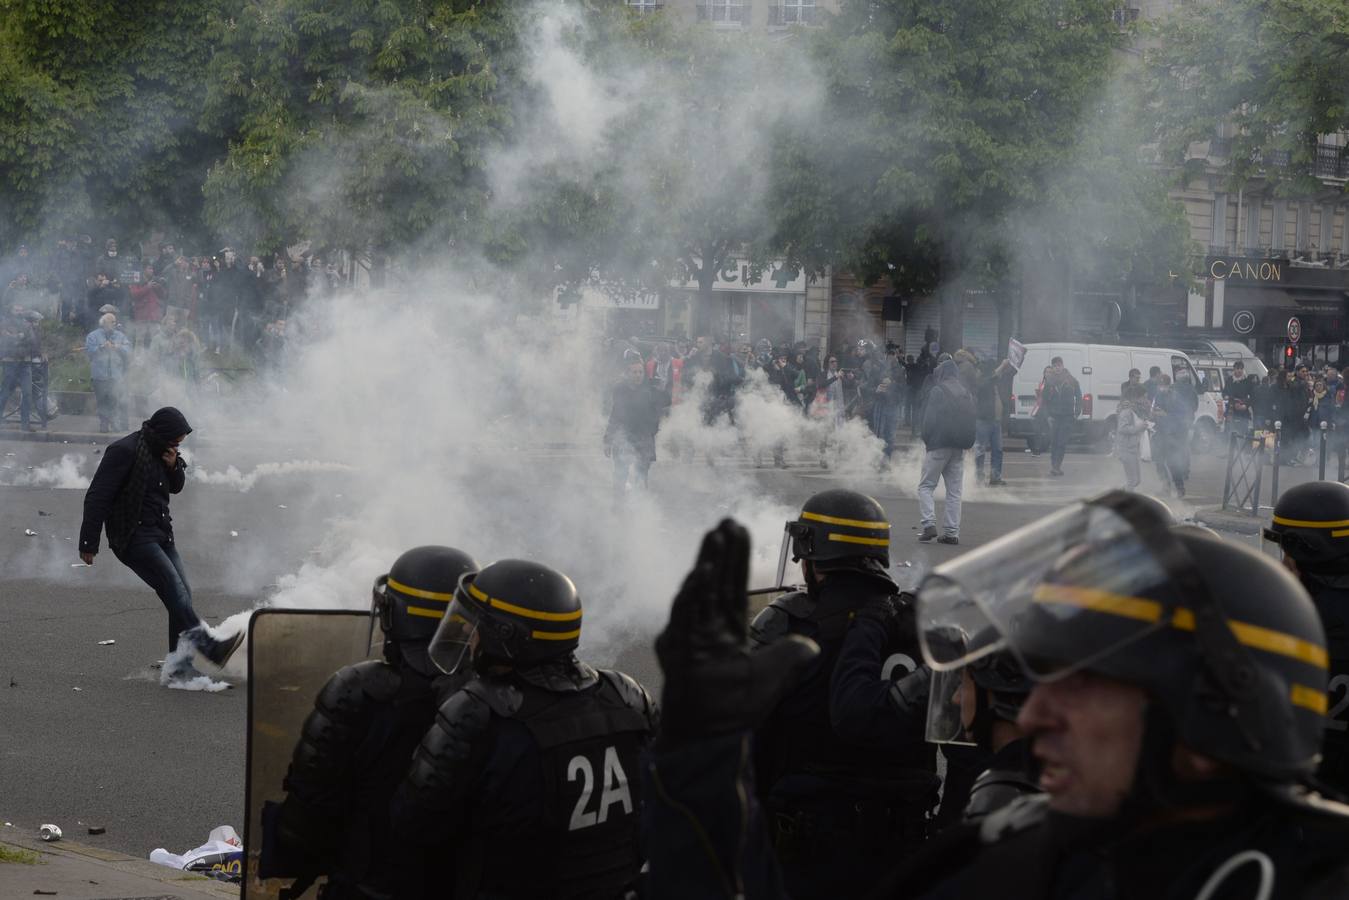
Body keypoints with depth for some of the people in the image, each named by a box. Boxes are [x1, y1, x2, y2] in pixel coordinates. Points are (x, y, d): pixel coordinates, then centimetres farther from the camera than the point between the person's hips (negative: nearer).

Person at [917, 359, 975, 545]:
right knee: (954, 490, 8)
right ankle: (952, 532, 5)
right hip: (959, 448, 6)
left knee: (926, 486, 3)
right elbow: (971, 421, 11)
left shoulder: (938, 392, -8)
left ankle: (928, 524, -13)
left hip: (939, 445, -5)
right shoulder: (966, 394, 10)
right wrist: (968, 443, 12)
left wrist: (926, 439, 1)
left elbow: (930, 419, -11)